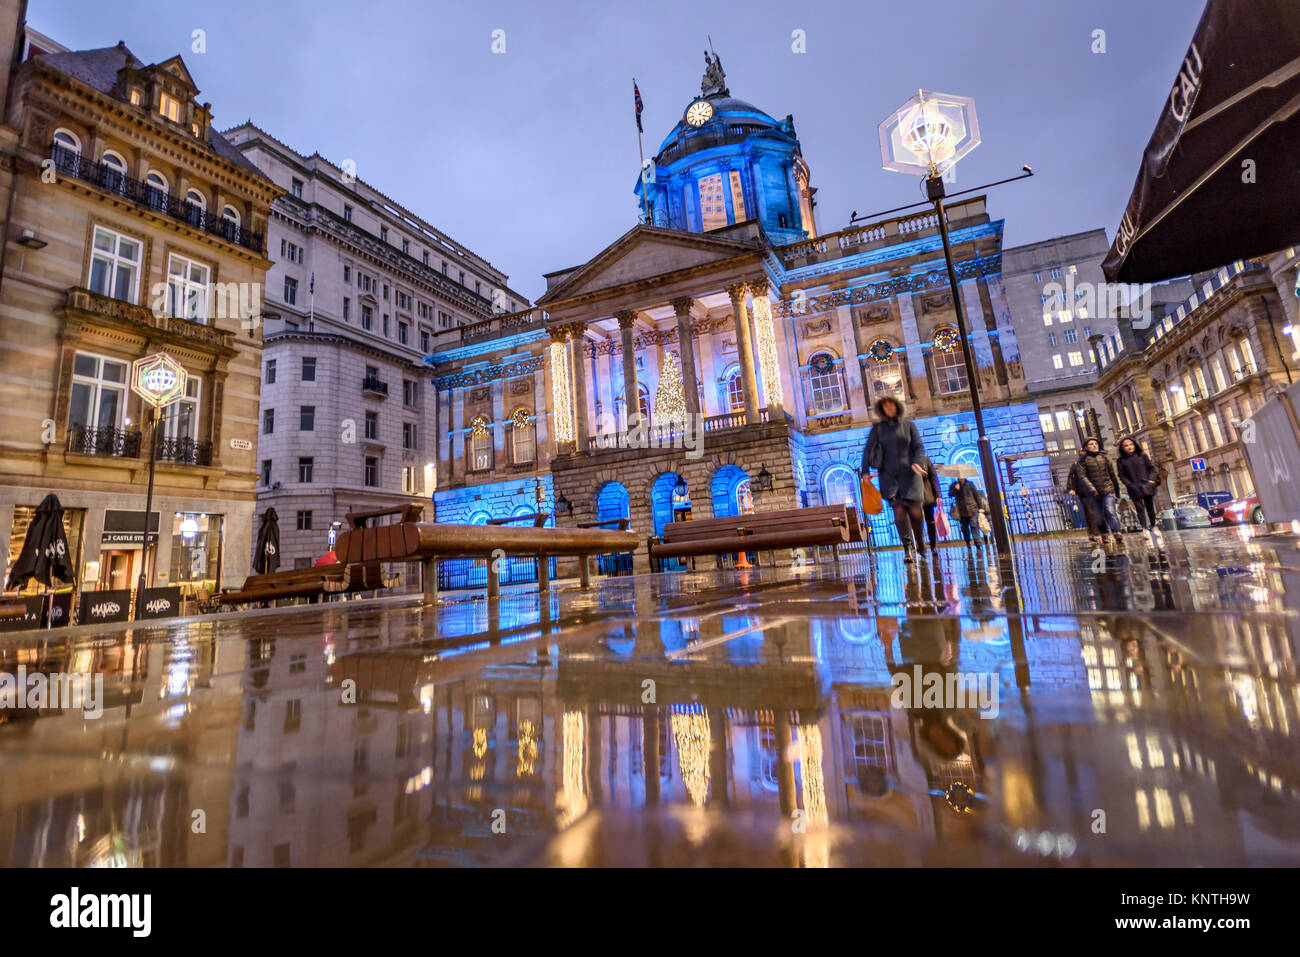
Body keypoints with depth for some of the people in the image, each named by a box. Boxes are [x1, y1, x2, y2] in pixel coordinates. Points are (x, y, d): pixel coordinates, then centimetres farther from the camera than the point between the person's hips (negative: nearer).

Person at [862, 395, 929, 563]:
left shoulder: (909, 424, 8)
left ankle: (919, 541, 25)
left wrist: (916, 462, -14)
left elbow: (919, 447, 5)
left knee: (914, 511, -2)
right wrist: (865, 471, -3)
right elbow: (868, 450, 7)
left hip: (909, 473, 0)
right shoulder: (877, 428, 8)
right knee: (899, 511, -11)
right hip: (888, 475, 0)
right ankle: (908, 548, -5)